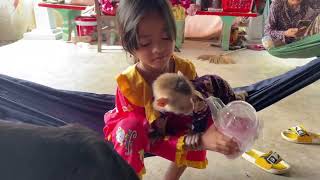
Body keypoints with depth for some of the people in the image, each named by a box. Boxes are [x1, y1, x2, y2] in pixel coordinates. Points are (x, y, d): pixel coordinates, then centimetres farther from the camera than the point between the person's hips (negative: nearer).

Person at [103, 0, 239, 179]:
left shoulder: (186, 69, -21)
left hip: (165, 128, 5)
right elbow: (152, 137, -31)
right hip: (128, 134, -4)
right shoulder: (129, 83, -33)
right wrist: (200, 141, -44)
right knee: (132, 126, -39)